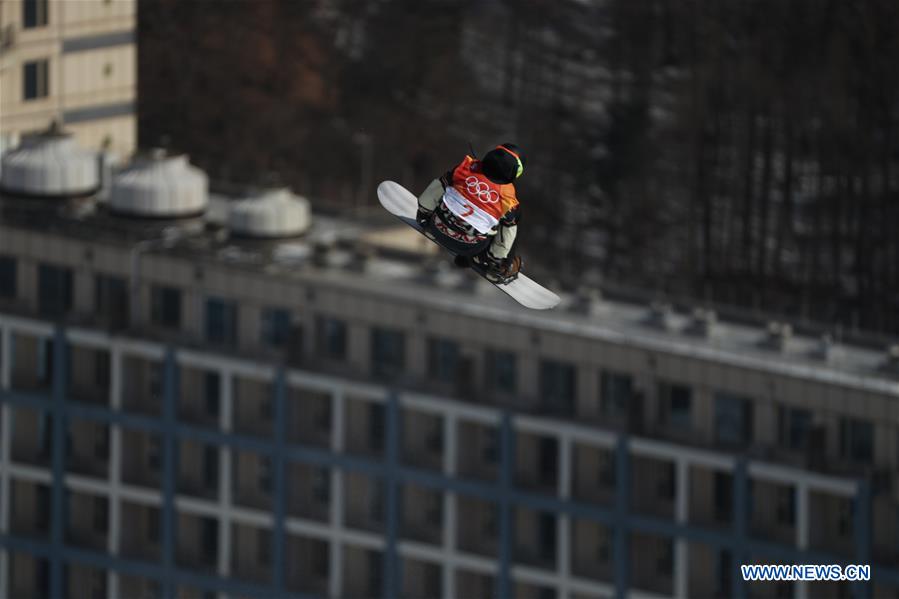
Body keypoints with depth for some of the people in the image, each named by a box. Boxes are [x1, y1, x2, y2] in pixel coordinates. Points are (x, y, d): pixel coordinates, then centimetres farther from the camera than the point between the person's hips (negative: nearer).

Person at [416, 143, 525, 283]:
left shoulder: (467, 167, -8)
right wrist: (496, 259, 15)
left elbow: (435, 189, 2)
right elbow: (506, 235, -1)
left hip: (439, 229, 3)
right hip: (469, 247, -3)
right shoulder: (508, 198, -12)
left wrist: (423, 213, 19)